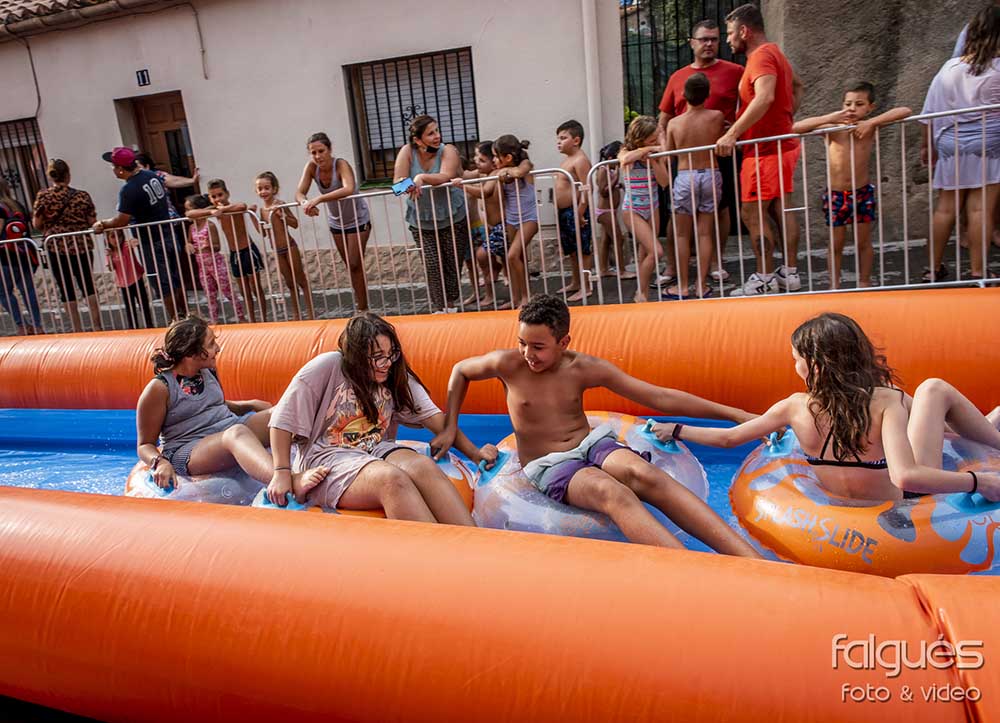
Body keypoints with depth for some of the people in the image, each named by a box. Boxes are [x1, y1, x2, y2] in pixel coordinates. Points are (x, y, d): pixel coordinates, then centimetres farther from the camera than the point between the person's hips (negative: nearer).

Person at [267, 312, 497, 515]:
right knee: (391, 478, -34)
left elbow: (432, 416, 1)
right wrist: (282, 473, -10)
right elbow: (284, 417, -8)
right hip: (327, 459, -4)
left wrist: (474, 453, -6)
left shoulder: (397, 376, 5)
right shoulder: (329, 366, -10)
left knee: (423, 465, -29)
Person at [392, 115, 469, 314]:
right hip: (421, 222, 1)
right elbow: (398, 181, -11)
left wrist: (421, 178, -39)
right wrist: (410, 184, -33)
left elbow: (445, 176, -27)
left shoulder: (448, 150, -11)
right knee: (432, 265, -5)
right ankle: (438, 308, 4)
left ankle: (451, 305, 23)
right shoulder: (407, 152, -5)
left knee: (452, 264, 4)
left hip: (452, 219, -1)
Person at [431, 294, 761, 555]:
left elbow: (660, 397, -4)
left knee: (644, 474, -33)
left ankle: (752, 560, -43)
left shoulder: (586, 368, -5)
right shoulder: (508, 364, -8)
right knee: (610, 491, -36)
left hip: (592, 444, 2)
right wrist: (450, 427, 6)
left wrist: (734, 413, -6)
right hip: (548, 465, -2)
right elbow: (460, 370, 13)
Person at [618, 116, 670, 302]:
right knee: (656, 251, -15)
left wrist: (653, 160, -19)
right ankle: (640, 293, -2)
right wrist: (647, 149, -26)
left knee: (645, 254, 10)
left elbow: (664, 181, -7)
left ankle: (643, 293, 20)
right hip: (632, 210, -5)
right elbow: (625, 159, -39)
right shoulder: (627, 153, -12)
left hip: (652, 208, 5)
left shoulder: (657, 154, -1)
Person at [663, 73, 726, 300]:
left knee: (682, 234, 7)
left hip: (685, 177, -1)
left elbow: (668, 154, 6)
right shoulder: (717, 117, -3)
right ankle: (702, 285, 7)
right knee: (705, 233, 5)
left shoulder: (674, 123, -4)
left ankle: (682, 286, 7)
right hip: (711, 175, 1)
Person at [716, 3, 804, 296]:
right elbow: (797, 85, 32)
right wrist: (787, 117, 19)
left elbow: (764, 98, -32)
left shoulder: (761, 56, -15)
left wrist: (732, 134, -34)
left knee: (752, 213, -7)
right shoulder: (774, 53, 18)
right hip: (782, 144, 10)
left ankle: (765, 278, -3)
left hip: (766, 149, -10)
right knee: (781, 209, 11)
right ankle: (790, 272, 16)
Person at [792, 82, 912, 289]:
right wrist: (830, 118, -21)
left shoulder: (870, 127, -8)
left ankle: (864, 283, 25)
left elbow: (905, 111, -17)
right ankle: (834, 285, 21)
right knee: (836, 244, 10)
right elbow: (796, 128, -16)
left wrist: (871, 122, -25)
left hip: (862, 193, 1)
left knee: (864, 242, 11)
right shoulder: (833, 129, -9)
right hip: (835, 195, 0)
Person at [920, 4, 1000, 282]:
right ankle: (977, 271, 1)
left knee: (945, 208, 10)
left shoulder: (949, 67, 4)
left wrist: (927, 145, 18)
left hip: (950, 144, 4)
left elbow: (930, 112, 8)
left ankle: (933, 268, 16)